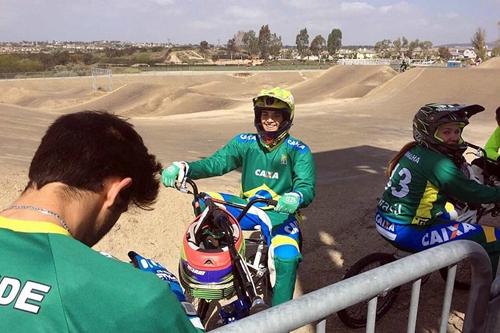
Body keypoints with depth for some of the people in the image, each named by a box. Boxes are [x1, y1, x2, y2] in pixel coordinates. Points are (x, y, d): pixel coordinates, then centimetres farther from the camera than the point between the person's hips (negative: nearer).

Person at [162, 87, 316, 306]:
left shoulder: (298, 151, -7)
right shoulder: (245, 142, 1)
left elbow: (307, 187, -18)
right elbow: (216, 162, -11)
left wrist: (295, 198, -44)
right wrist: (184, 168, -31)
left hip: (281, 213, -3)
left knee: (286, 257, -30)